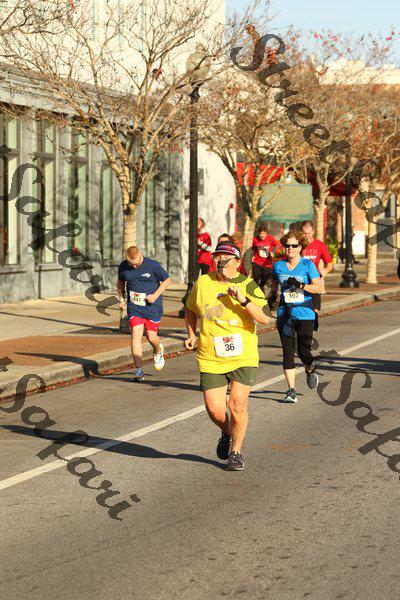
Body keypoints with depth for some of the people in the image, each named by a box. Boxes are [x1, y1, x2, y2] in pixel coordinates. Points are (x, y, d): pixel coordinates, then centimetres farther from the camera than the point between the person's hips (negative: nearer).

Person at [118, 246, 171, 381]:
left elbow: (167, 280, 0)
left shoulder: (152, 265, -10)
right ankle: (138, 371, -12)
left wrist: (155, 295, -12)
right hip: (134, 308, 2)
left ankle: (158, 351, 39)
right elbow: (121, 282, 20)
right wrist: (121, 299, 9)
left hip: (152, 307, -2)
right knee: (136, 334, -12)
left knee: (151, 337, -1)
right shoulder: (123, 266, 1)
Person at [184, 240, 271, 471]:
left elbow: (265, 318, -14)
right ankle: (227, 433, 34)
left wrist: (244, 300, -25)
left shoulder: (248, 286, -4)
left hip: (243, 357, -2)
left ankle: (236, 451, 13)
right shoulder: (203, 283, 3)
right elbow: (191, 309, 22)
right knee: (215, 411, -2)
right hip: (211, 359, 2)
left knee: (238, 405, -10)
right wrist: (192, 335, 11)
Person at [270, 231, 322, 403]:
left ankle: (310, 371, 33)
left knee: (304, 352, -4)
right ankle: (291, 391, -2)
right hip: (285, 314, 3)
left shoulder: (308, 265, -2)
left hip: (305, 313, -3)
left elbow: (318, 288, -9)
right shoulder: (278, 266, 8)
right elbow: (274, 284, 27)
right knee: (287, 352, -5)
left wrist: (301, 285, -22)